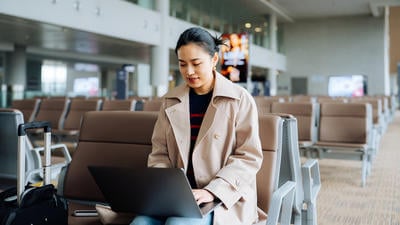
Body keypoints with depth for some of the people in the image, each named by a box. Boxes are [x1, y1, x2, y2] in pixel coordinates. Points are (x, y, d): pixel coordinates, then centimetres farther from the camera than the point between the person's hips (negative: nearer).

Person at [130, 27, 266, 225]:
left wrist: (212, 191, -16)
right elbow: (160, 153, 11)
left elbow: (249, 157, -5)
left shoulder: (240, 99, 0)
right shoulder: (170, 101, 11)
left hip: (224, 197, -3)